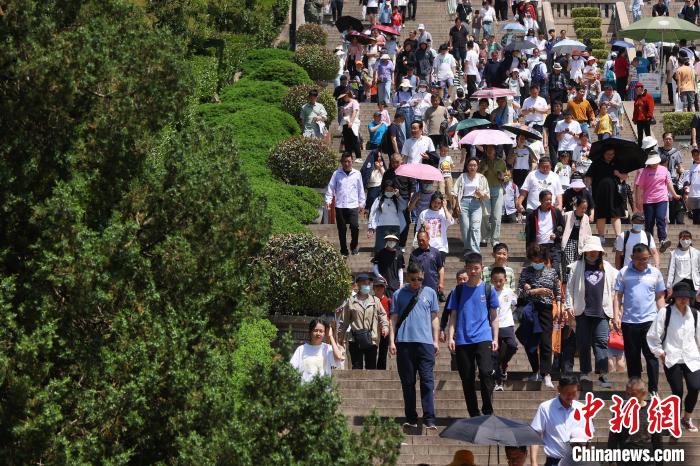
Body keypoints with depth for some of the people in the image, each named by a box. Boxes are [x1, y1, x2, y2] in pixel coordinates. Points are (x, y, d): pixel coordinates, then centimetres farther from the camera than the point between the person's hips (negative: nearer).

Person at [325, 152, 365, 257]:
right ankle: (344, 250, 14)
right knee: (342, 229, 3)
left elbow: (361, 190, 12)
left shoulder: (357, 174, 7)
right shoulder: (337, 174, 5)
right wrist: (328, 200, -8)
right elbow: (330, 188, 4)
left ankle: (354, 246, 11)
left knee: (355, 226, -12)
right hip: (340, 206, 0)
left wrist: (361, 204, 11)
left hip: (353, 206, 0)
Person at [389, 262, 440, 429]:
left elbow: (434, 318, 13)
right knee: (407, 382, 4)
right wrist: (391, 341, 1)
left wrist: (436, 341, 7)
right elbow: (394, 318, 10)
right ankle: (411, 419, 9)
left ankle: (429, 420, -12)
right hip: (404, 342, 1)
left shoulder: (430, 293, 12)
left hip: (425, 342, -1)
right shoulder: (398, 295, 11)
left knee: (427, 381, -8)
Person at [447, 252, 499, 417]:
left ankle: (488, 412, -10)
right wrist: (450, 337, -1)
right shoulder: (458, 291, 11)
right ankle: (474, 416, 12)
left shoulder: (488, 290, 8)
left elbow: (494, 317, 10)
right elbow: (453, 316, 10)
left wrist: (495, 339, 1)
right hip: (462, 340, 2)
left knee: (486, 373, -20)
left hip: (483, 338, -2)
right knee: (467, 379, 4)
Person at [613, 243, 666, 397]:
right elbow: (618, 296, 3)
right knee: (632, 357, 7)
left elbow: (660, 297, 9)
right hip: (629, 321, 1)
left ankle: (654, 389, 0)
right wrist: (616, 316, -7)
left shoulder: (655, 273, 4)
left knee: (651, 355, -5)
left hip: (650, 320, -1)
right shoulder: (624, 273, 2)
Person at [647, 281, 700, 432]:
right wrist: (659, 352, 0)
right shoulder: (665, 312, -3)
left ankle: (687, 418, 12)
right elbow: (652, 336, 1)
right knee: (677, 392, -5)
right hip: (672, 359, -3)